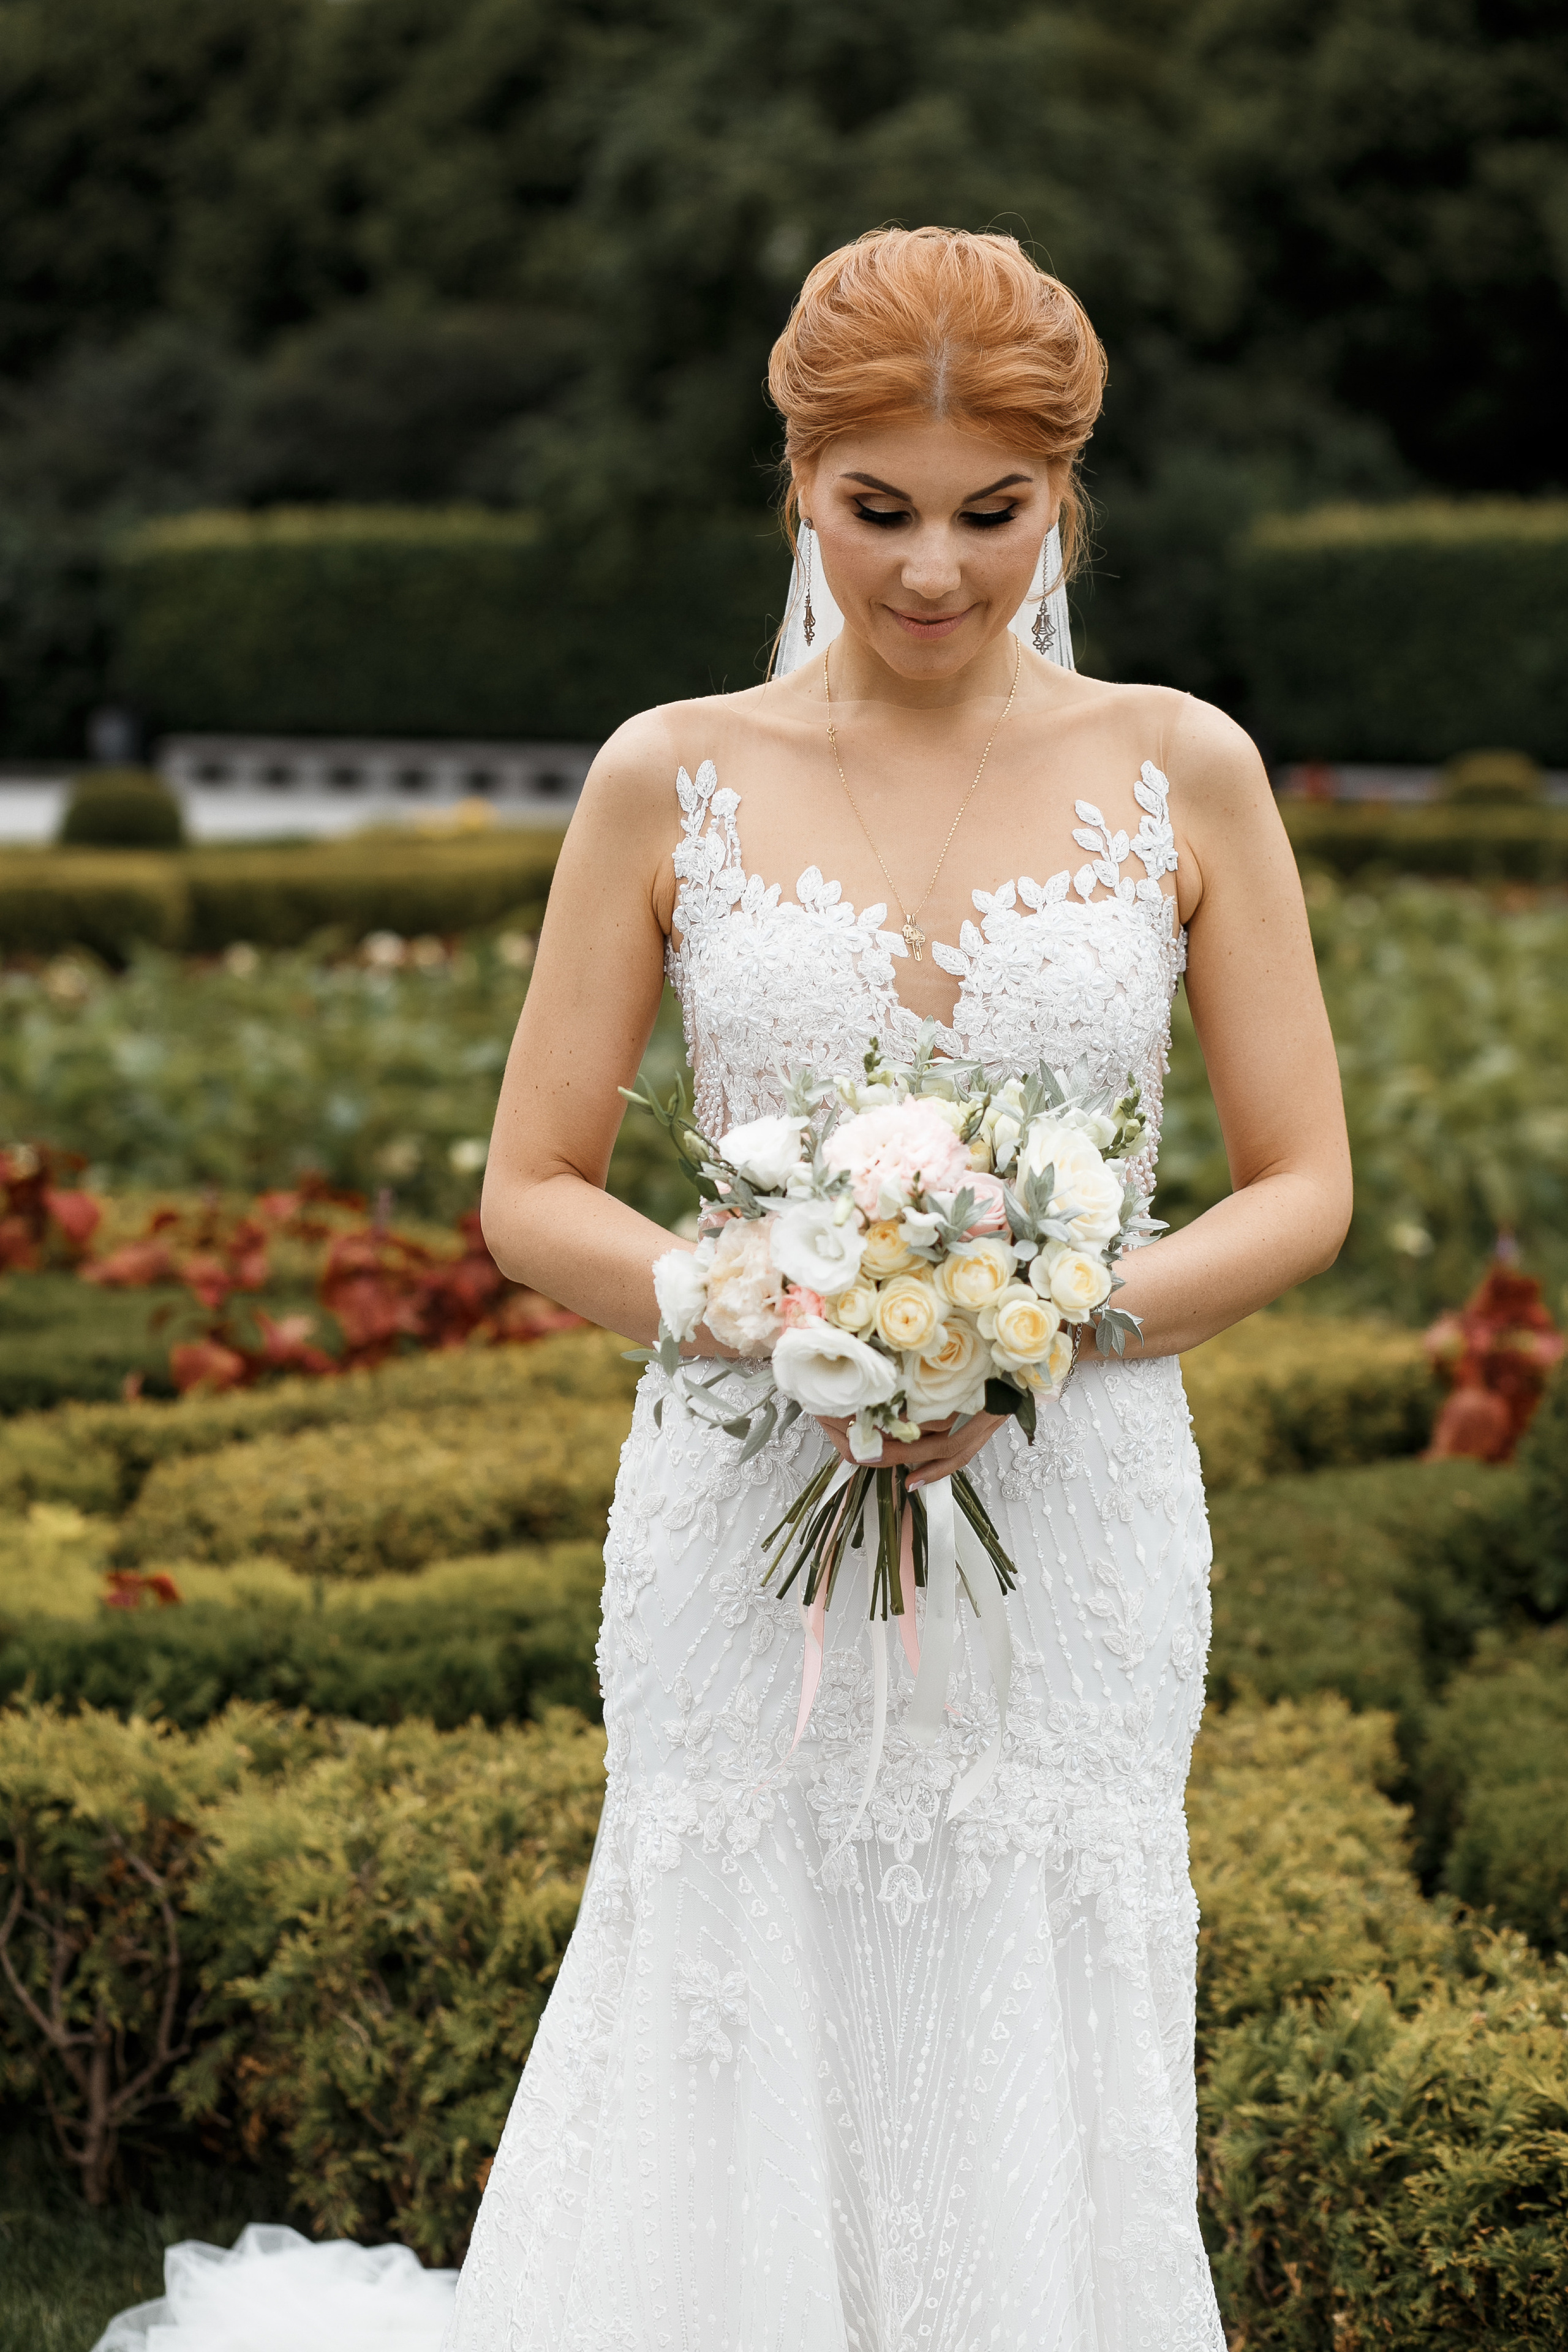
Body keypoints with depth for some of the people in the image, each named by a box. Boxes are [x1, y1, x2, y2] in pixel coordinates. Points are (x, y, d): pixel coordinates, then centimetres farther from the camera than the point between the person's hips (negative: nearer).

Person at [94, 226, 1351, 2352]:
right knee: (734, 2111, 4)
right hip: (748, 1538, 0)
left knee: (1036, 2129, 7)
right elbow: (531, 1195, 3)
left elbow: (1304, 1189, 3)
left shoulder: (1183, 771, 1)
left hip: (1075, 1525, 0)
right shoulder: (674, 780, 0)